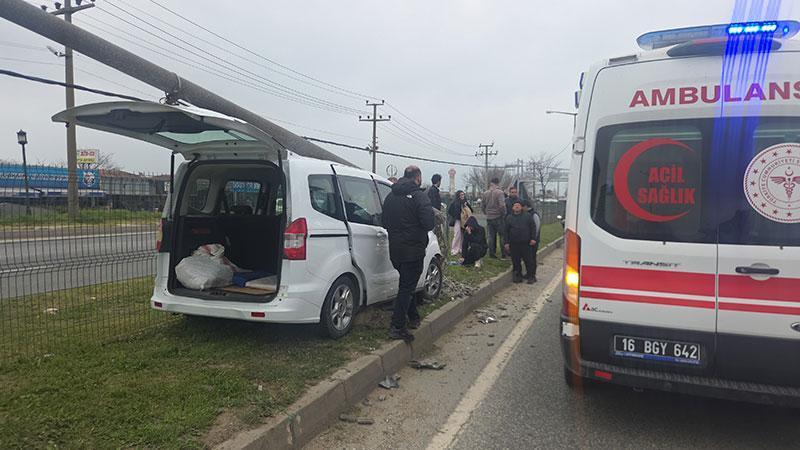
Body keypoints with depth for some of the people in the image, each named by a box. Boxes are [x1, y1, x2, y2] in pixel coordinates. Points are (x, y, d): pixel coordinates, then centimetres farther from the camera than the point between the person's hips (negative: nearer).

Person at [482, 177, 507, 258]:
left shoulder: (485, 193, 5)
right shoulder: (499, 192, -12)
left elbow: (482, 206, 10)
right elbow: (502, 205, -20)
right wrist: (504, 214, -6)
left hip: (489, 218, 5)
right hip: (498, 217, -5)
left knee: (491, 236, 12)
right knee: (502, 235, 4)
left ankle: (491, 253, 13)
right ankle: (503, 253, 4)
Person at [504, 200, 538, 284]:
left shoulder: (527, 216, 6)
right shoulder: (509, 218, 10)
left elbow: (533, 227, 5)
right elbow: (506, 231, 10)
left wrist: (533, 238, -4)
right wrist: (507, 243, 4)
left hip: (526, 243, -2)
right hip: (514, 244, 2)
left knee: (528, 260, 0)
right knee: (516, 261, 6)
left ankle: (531, 276, 10)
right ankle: (518, 276, 19)